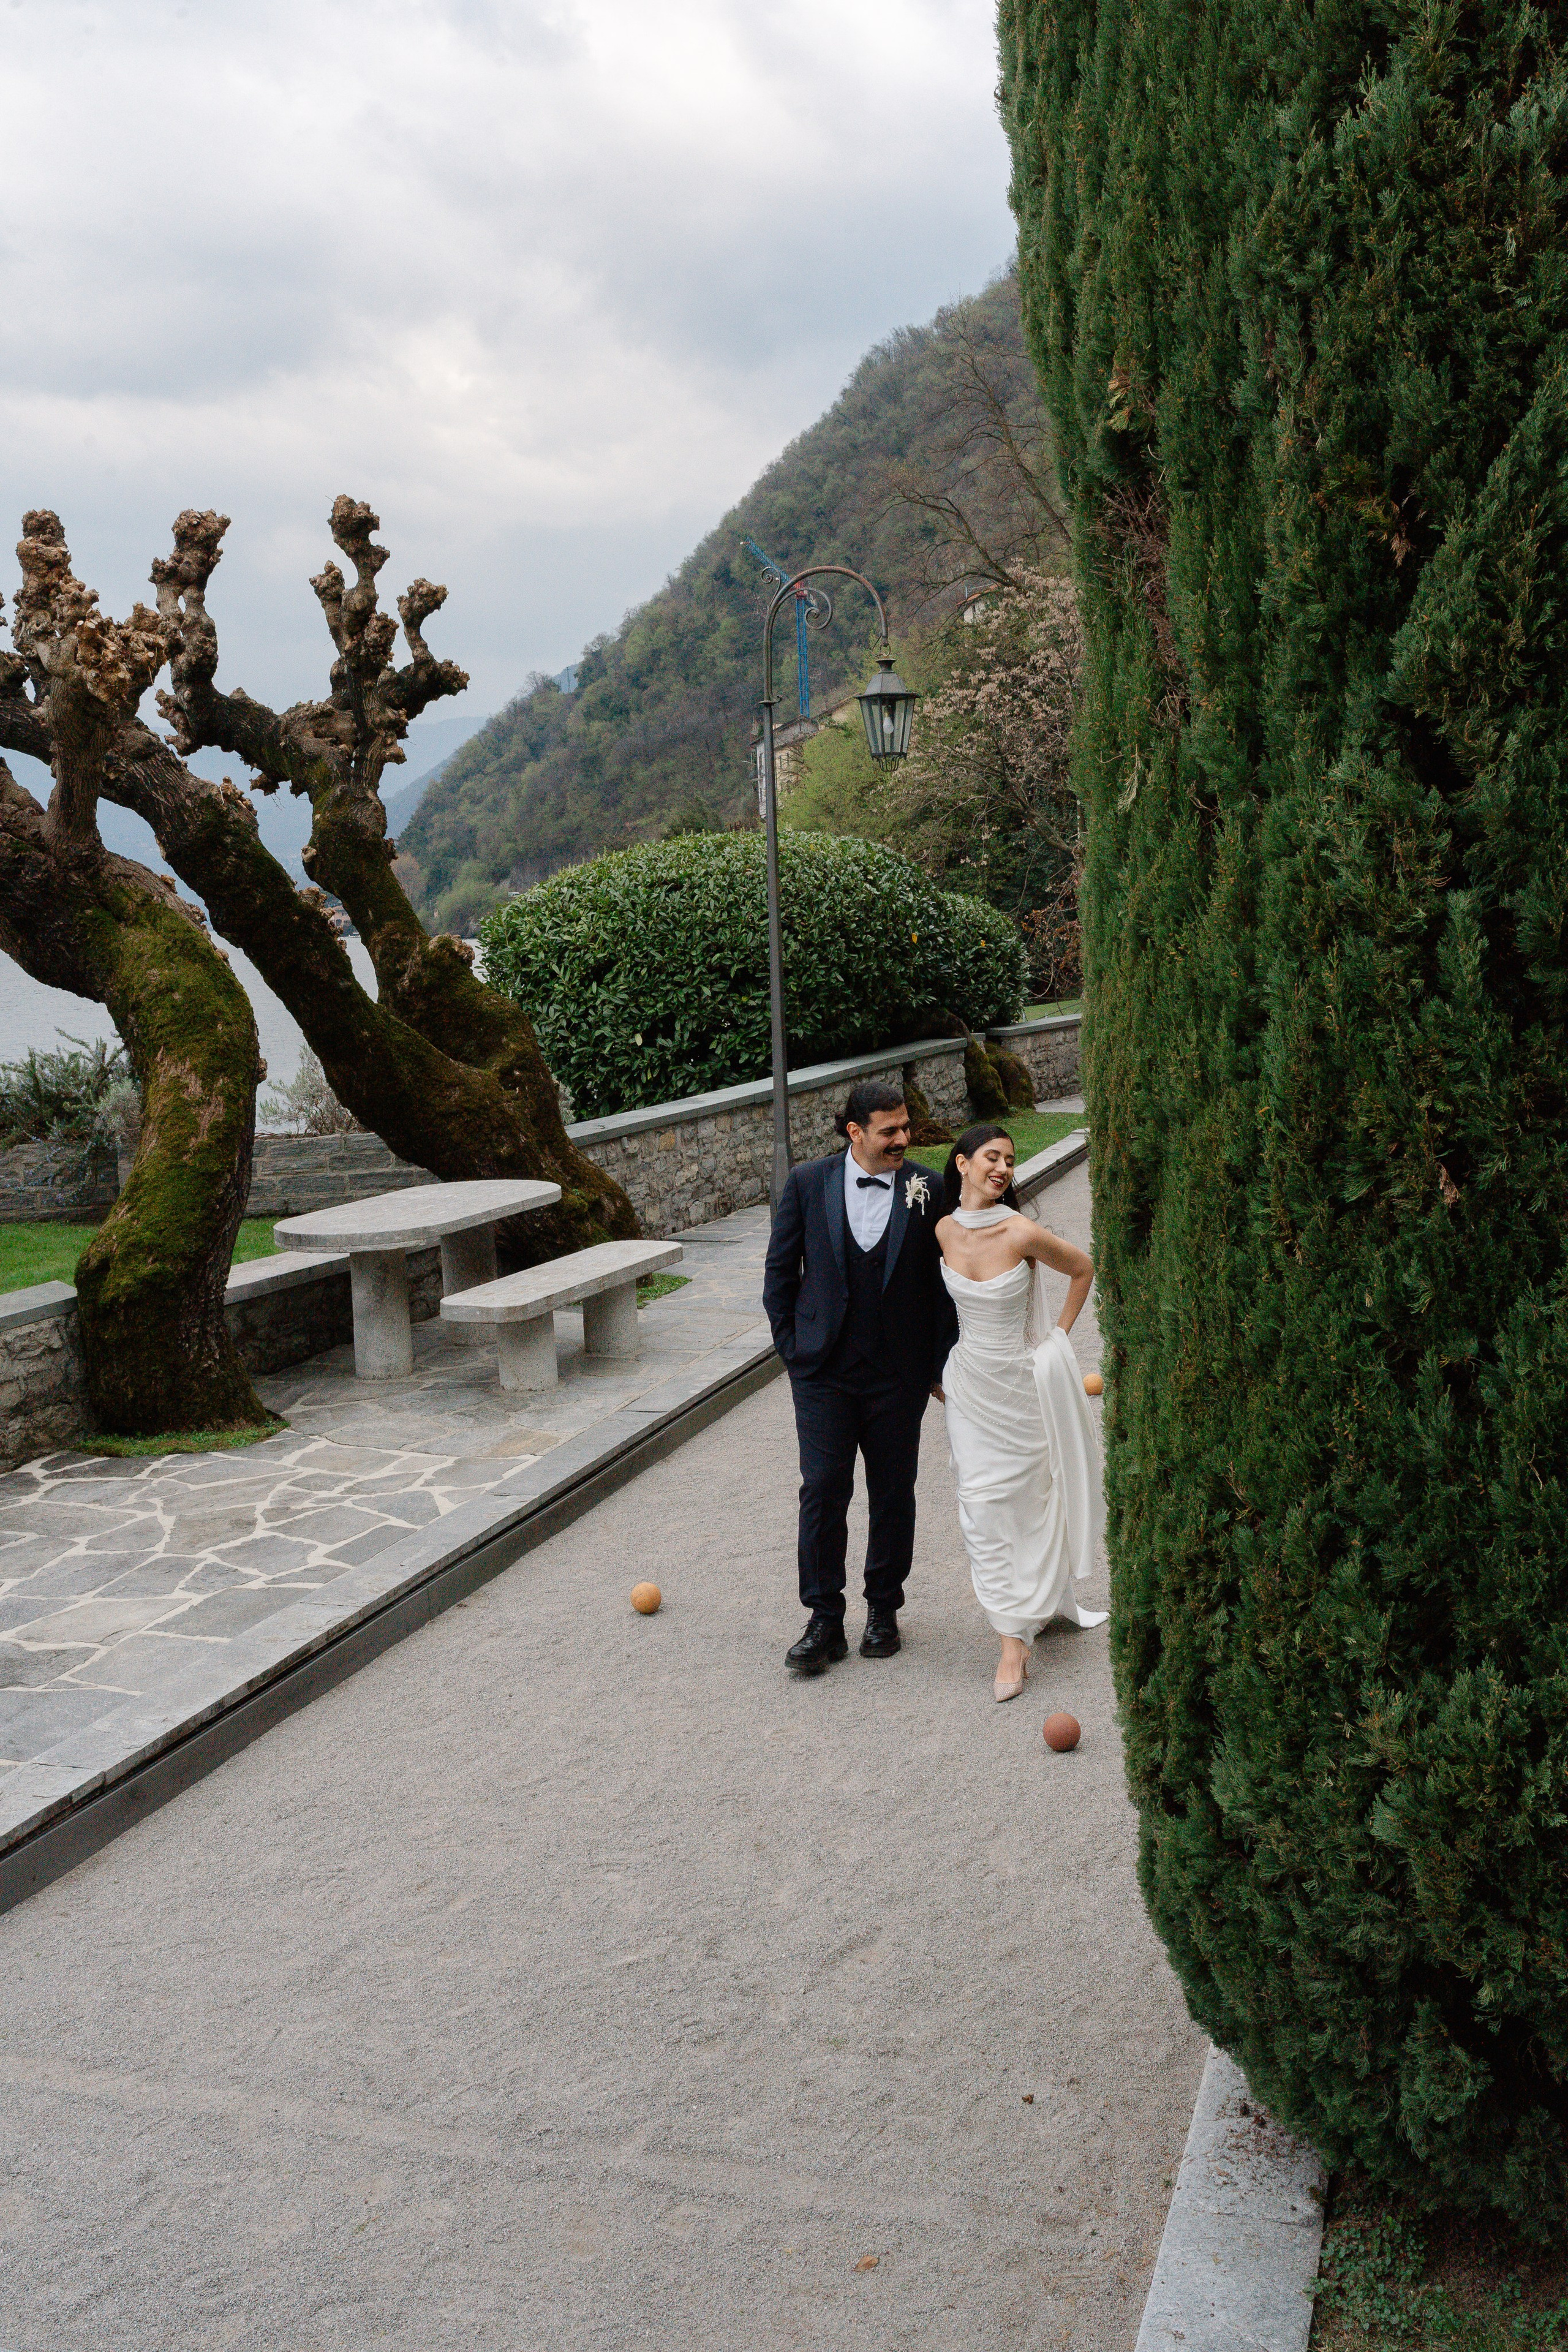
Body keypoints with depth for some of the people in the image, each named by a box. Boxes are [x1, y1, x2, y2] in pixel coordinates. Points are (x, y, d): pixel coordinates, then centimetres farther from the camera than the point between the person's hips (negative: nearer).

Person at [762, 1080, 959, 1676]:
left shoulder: (928, 1190, -2)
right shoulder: (808, 1184, -2)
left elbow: (945, 1282, 4)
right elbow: (780, 1271, 5)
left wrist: (940, 1361, 3)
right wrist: (791, 1347, 2)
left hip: (899, 1375, 1)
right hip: (824, 1371, 0)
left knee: (893, 1494, 10)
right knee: (823, 1492, -3)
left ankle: (883, 1610, 27)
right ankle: (824, 1622, 8)